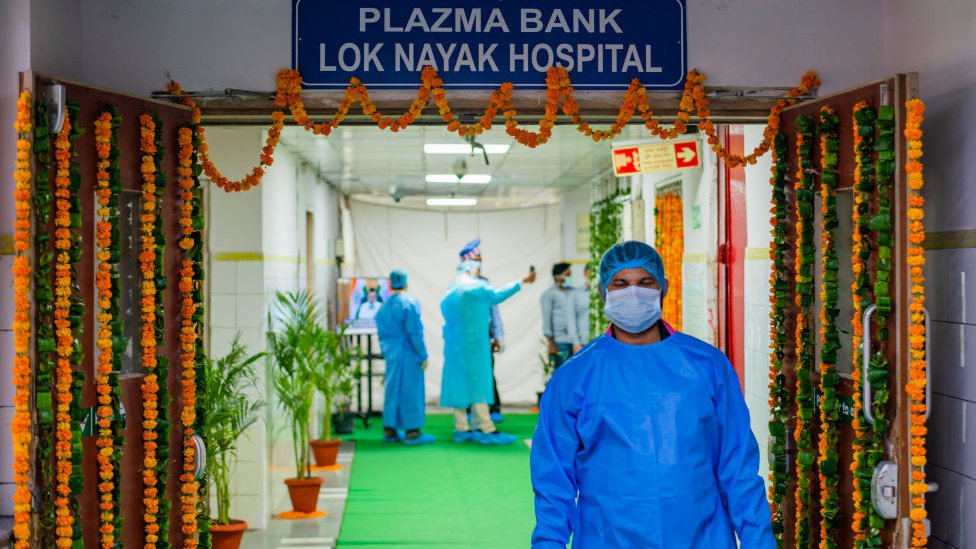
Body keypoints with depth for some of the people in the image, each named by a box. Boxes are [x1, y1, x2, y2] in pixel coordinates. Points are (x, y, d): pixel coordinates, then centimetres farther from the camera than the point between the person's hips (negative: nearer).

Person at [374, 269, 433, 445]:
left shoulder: (384, 307, 9)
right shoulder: (409, 304, -12)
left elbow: (382, 335, 13)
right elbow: (415, 333, -15)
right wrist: (423, 356, -11)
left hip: (391, 355, 7)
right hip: (408, 354, -7)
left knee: (393, 390, 13)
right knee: (410, 391, -2)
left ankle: (389, 430, 16)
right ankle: (412, 432, 0)